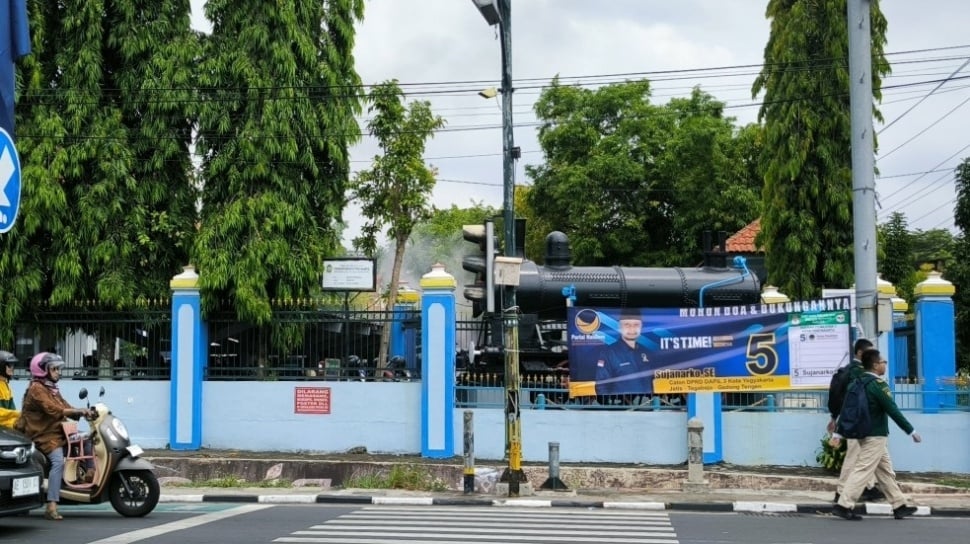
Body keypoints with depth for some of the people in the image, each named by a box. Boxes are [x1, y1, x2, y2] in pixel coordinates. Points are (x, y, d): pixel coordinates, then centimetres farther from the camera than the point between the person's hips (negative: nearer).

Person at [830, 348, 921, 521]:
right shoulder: (878, 385, -16)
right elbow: (893, 410, -16)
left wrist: (839, 430, 15)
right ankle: (844, 505, -11)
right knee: (863, 470, -8)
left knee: (885, 470, 15)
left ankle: (899, 506, 21)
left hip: (865, 433, 9)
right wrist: (911, 431, -9)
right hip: (876, 436, -9)